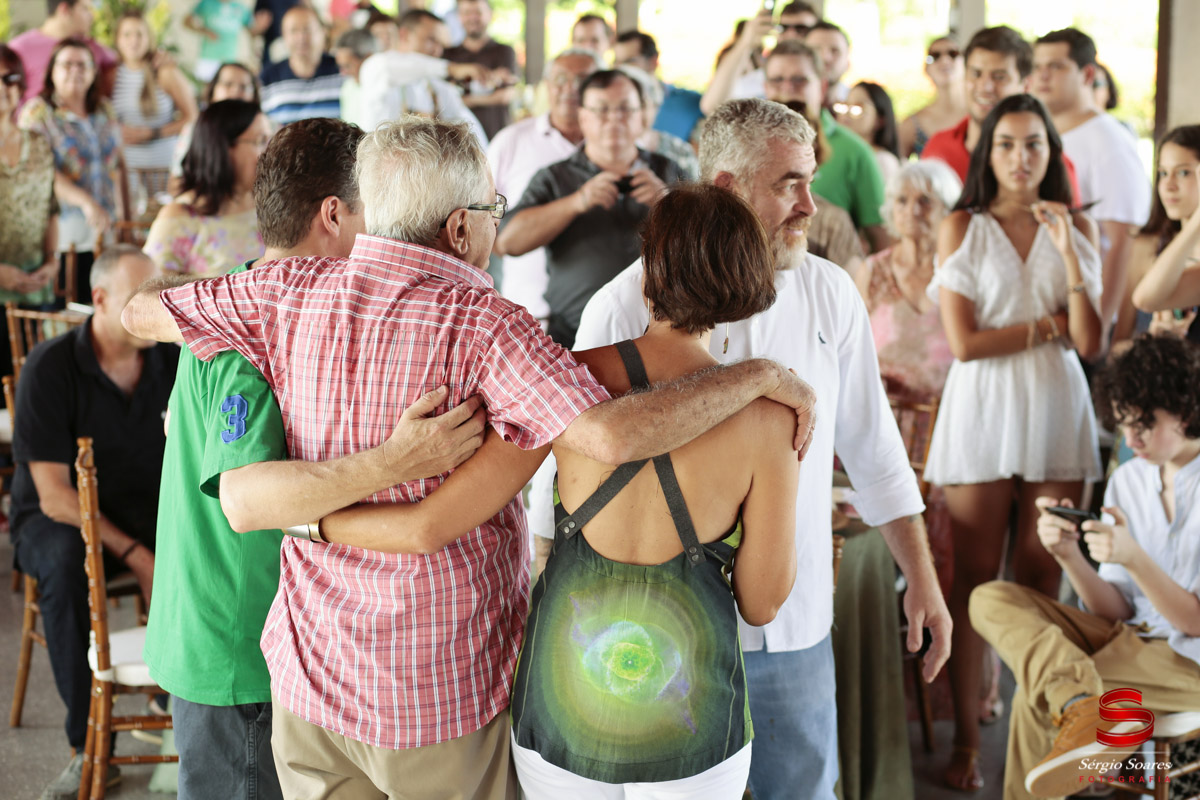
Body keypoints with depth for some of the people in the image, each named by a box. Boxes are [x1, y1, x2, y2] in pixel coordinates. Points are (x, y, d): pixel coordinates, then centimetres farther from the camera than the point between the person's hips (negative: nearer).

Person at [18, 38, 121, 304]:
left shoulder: (103, 110, 14)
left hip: (102, 232, 5)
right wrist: (85, 201, -26)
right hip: (60, 235, -5)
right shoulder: (38, 111, -3)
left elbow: (116, 164, 19)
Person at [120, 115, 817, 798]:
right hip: (447, 691, -4)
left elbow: (139, 311, 9)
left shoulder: (294, 292, -5)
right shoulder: (478, 320, -20)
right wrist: (759, 374, -19)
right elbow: (614, 435, -32)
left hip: (311, 670, 4)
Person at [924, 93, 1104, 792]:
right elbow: (964, 342, -7)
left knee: (1041, 581, 5)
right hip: (983, 411, -2)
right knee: (975, 577, 1)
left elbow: (1091, 343, -1)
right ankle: (966, 738, 9)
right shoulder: (962, 228, 1)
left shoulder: (1077, 228, 8)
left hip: (1055, 412, 2)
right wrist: (1050, 325, -4)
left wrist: (1069, 254, -10)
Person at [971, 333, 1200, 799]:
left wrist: (1133, 558, -27)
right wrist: (1069, 556, -14)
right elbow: (1116, 610, 4)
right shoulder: (1127, 481, 8)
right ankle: (1084, 705, -36)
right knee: (989, 600, -17)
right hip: (1134, 637, 7)